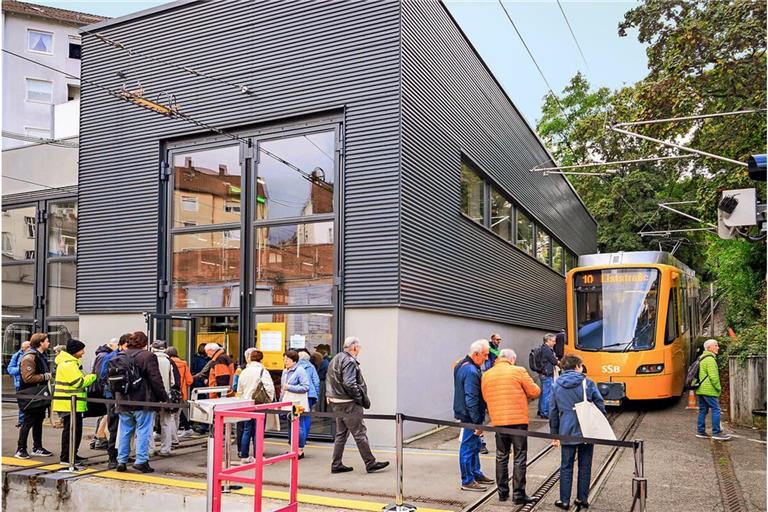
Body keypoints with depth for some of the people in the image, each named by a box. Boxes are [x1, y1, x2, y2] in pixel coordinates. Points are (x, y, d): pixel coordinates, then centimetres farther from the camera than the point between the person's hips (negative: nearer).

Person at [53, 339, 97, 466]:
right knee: (70, 429, -6)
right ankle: (65, 458, 0)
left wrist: (90, 377, 10)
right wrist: (93, 377, -10)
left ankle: (73, 454, 25)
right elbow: (79, 382, -20)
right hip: (69, 403, -11)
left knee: (77, 429, 16)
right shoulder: (68, 364, -17)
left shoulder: (72, 363, 18)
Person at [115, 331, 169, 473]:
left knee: (125, 431, 14)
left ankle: (121, 461, 17)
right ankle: (141, 460, -1)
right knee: (143, 431, 1)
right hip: (143, 402, -6)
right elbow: (156, 380, -12)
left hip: (124, 402, 6)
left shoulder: (120, 356, 7)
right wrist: (164, 398, -3)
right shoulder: (148, 356, -11)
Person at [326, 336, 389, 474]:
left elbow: (328, 380, 18)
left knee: (341, 434, 15)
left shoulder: (335, 359, 14)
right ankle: (370, 463, 4)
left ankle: (336, 464, 19)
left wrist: (330, 396, 18)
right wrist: (361, 399, -15)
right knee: (359, 433, -3)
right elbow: (349, 384, -24)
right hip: (348, 403, -10)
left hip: (336, 403, 10)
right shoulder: (349, 361, -16)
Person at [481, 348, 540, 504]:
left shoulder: (486, 375, 5)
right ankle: (518, 494, 7)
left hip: (498, 421, 4)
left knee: (501, 457, 15)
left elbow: (485, 397, 11)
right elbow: (535, 392, -3)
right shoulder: (518, 371, -7)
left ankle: (503, 492, 22)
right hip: (518, 420, -4)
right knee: (520, 458, 5)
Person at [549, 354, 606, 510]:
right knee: (585, 467, 12)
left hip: (566, 432, 1)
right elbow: (600, 406, -3)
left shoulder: (556, 386, 2)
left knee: (566, 467, 9)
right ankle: (582, 499, 19)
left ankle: (564, 500, 11)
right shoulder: (588, 383, -4)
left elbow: (553, 411, 5)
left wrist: (554, 434, 12)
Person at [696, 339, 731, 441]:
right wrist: (718, 387, -8)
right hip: (709, 390, -10)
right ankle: (716, 433, -4)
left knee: (703, 410, 12)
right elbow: (713, 376, -20)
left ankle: (700, 431, 14)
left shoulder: (701, 358, 18)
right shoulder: (710, 359, -14)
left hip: (700, 389, 10)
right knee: (716, 409, -4)